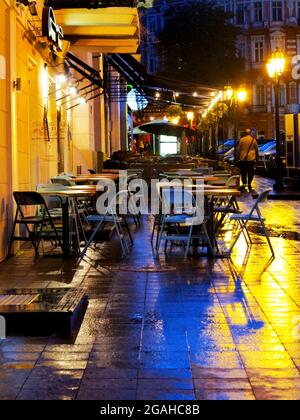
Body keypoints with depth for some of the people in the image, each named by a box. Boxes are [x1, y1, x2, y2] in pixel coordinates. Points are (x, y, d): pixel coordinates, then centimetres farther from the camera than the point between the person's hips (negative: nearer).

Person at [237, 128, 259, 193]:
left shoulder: (242, 140, -1)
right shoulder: (254, 140, 0)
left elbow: (238, 149, 2)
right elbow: (256, 150, 8)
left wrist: (238, 157, 12)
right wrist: (257, 158, 19)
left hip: (243, 159, 0)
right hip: (251, 159, 0)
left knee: (243, 173, 7)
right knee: (250, 173, 5)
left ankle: (244, 184, -2)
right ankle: (249, 185, 3)